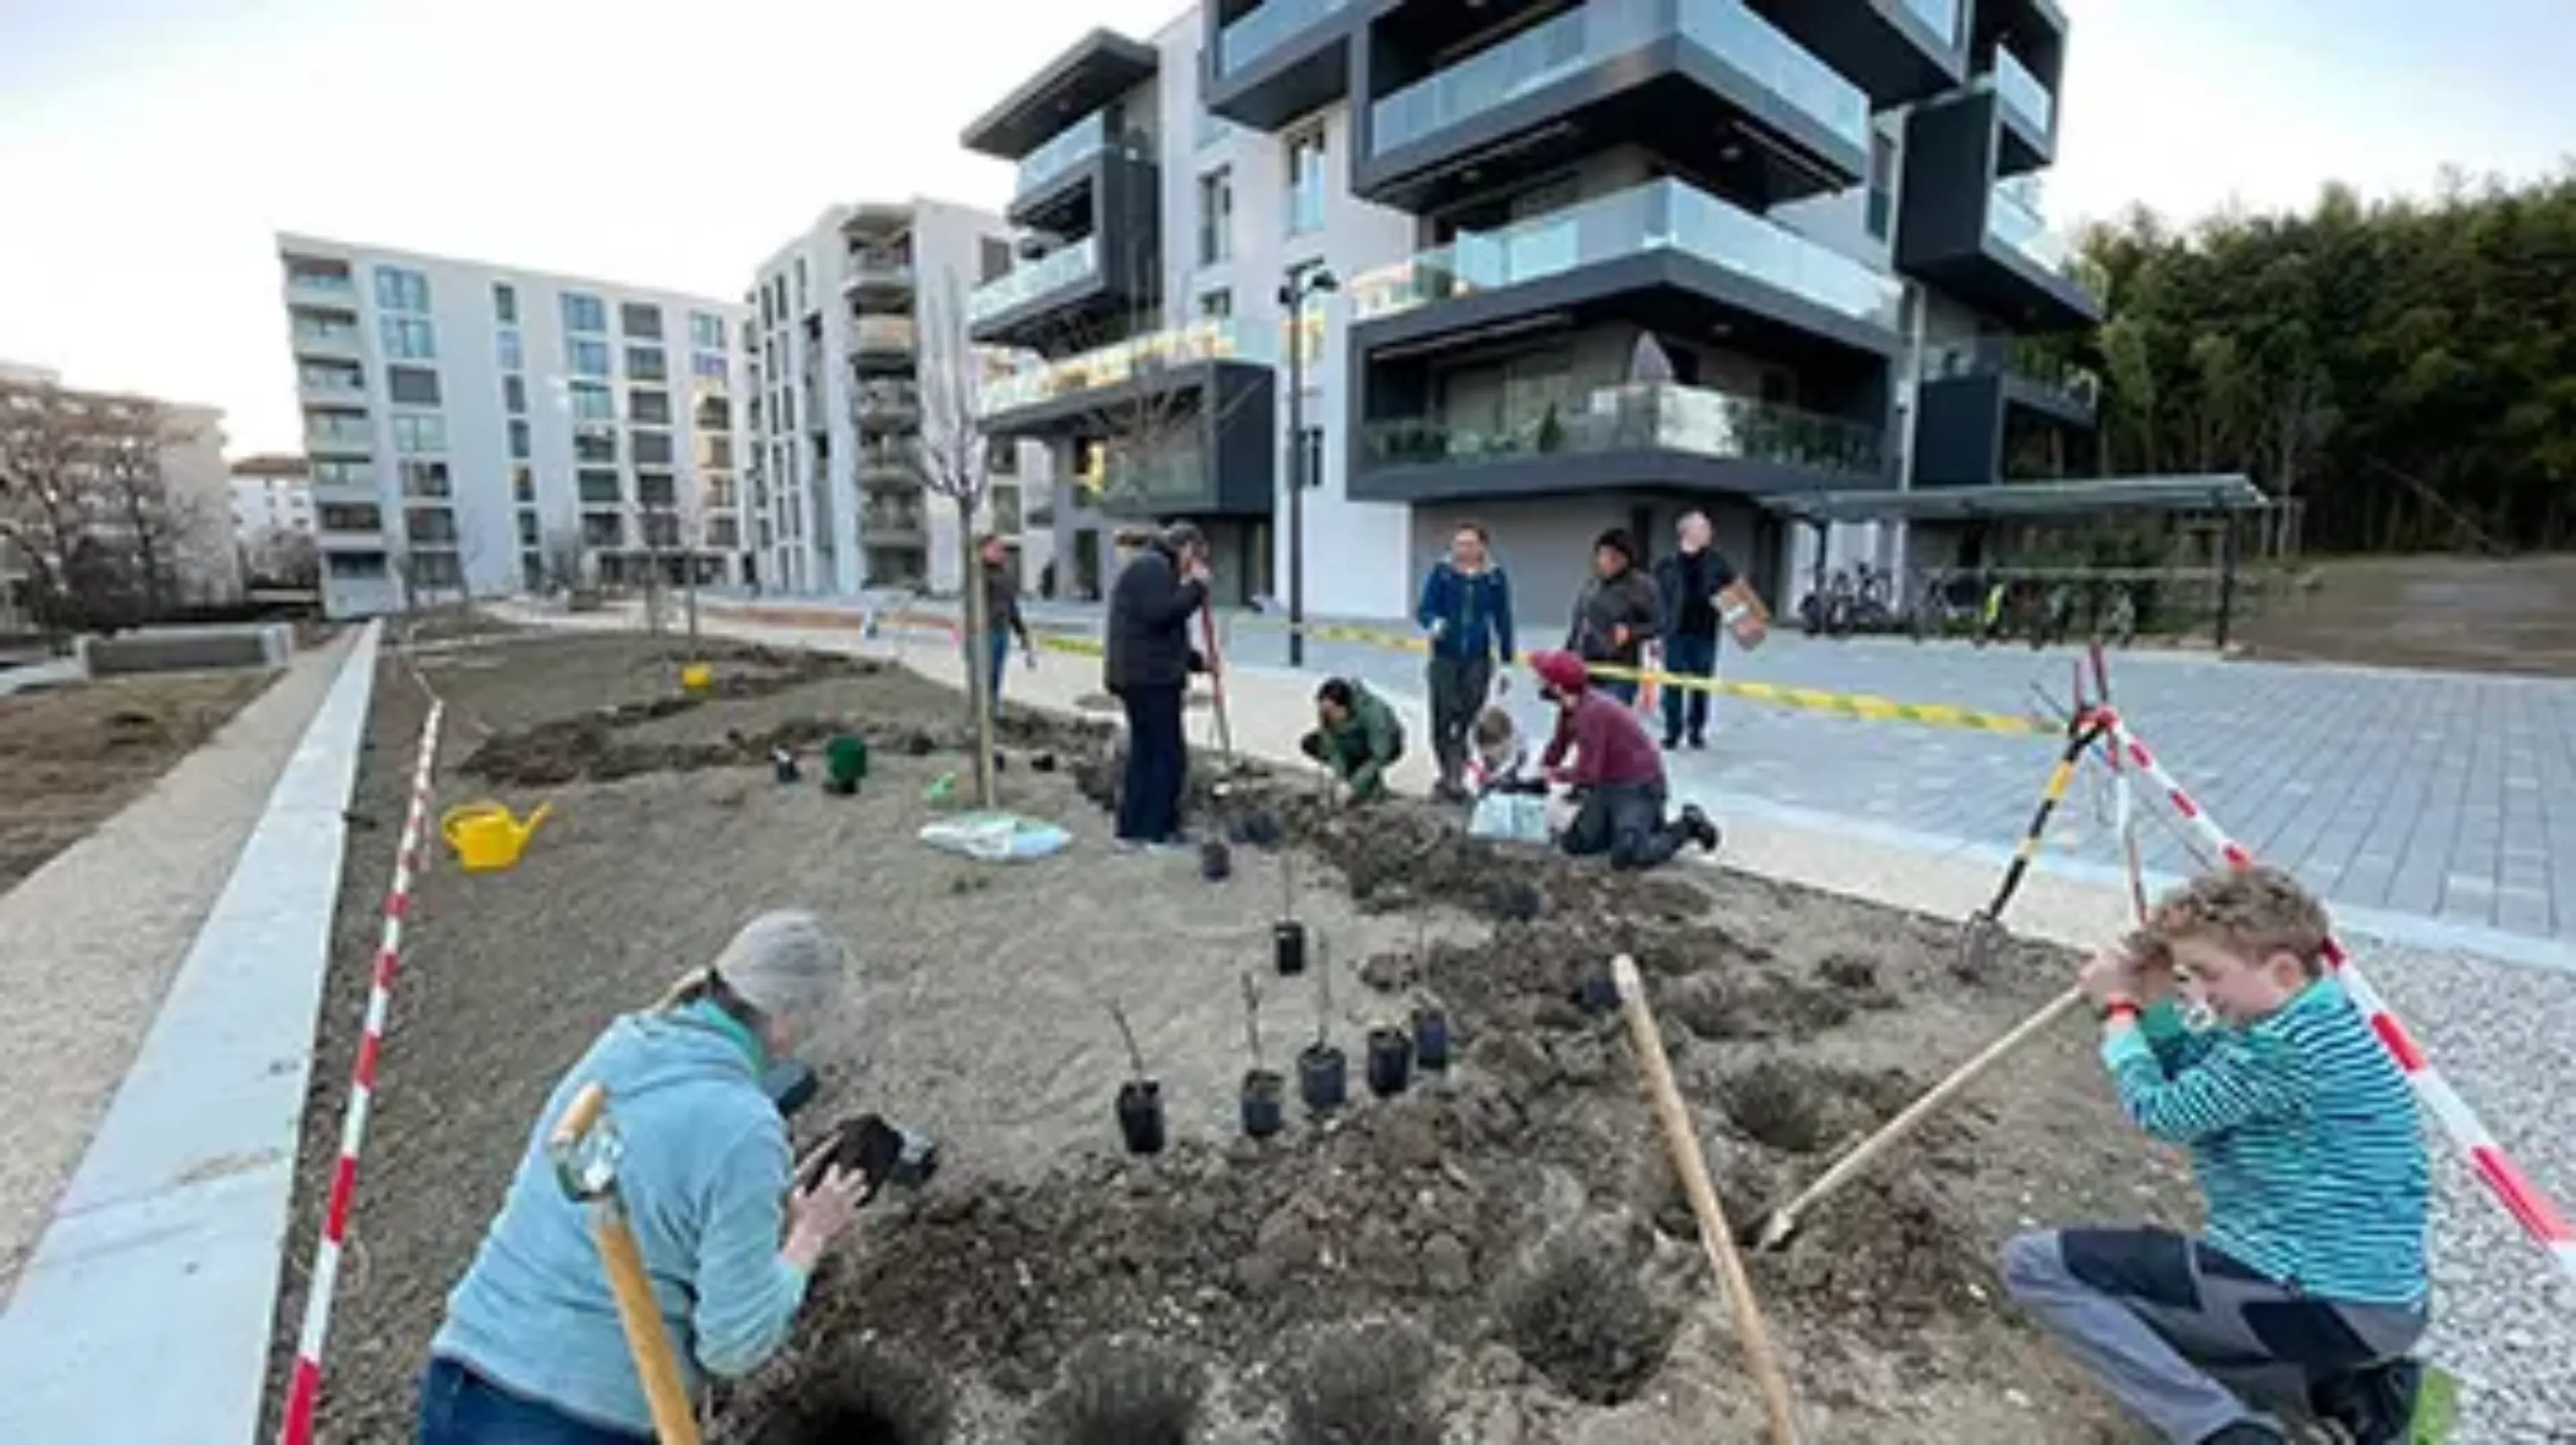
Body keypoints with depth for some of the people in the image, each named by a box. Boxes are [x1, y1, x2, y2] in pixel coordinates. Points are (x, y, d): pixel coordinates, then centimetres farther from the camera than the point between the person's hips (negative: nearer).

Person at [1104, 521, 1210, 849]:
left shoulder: (1153, 566, 25)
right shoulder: (1152, 566, -10)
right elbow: (1162, 613, -24)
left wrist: (1197, 661, 22)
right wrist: (1196, 587, -13)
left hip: (1141, 677, 11)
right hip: (1149, 679, -11)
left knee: (1144, 753, 14)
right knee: (1168, 755, -7)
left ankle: (1132, 830, 19)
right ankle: (1158, 833, -2)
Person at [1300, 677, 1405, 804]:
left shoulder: (1371, 710, -37)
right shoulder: (1328, 712, -24)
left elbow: (1380, 756, -34)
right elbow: (1332, 747, -19)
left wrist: (1356, 783, -36)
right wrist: (1341, 775, -32)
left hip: (1389, 743, -6)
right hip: (1354, 742, 6)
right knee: (1309, 744, -12)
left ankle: (1374, 785, -10)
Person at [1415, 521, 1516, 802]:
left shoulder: (1495, 577, 3)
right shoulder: (1441, 572, -1)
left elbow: (1503, 620, 8)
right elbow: (1424, 608, -2)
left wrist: (1506, 662, 8)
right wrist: (1433, 623, -26)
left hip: (1478, 660, 1)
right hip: (1445, 656, -1)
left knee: (1468, 718, -1)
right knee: (1444, 717, -3)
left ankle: (1454, 779, 11)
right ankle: (1450, 776, 13)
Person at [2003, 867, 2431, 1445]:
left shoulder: (2296, 1043, -23)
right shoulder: (2292, 1021, 7)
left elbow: (2161, 1111, -12)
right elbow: (2182, 1087, 16)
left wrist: (2116, 1008, -1)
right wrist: (2155, 1003, 2)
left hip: (2324, 1301, -10)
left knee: (2035, 1263, -12)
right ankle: (2347, 1385, 15)